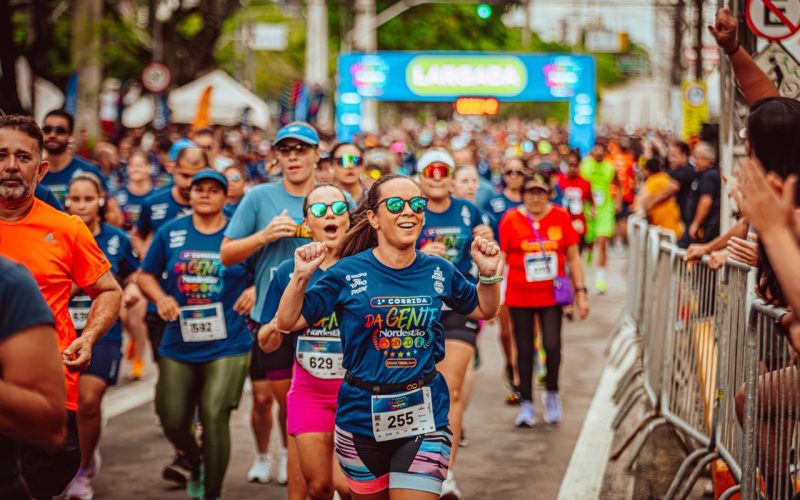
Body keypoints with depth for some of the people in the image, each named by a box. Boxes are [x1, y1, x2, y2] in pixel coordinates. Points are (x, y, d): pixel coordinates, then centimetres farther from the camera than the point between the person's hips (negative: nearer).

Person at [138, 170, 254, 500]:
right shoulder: (170, 233, 4)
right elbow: (146, 276, 11)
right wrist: (160, 298, -8)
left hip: (227, 346, -3)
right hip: (178, 345, 3)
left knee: (214, 418, -12)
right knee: (172, 420, 7)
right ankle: (195, 461, 42)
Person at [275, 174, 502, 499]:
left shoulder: (439, 271, 0)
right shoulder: (348, 273, -8)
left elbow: (484, 310, 17)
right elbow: (287, 323, -5)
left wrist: (488, 273, -1)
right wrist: (301, 277, -20)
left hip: (424, 417, 1)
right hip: (362, 418, 0)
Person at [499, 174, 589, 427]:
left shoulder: (561, 217, -2)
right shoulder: (511, 220, -5)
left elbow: (573, 257, 6)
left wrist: (580, 292, 4)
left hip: (551, 295, 0)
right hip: (519, 297, 0)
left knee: (552, 346, -9)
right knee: (525, 350, 6)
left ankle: (552, 394, 16)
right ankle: (526, 404, 18)